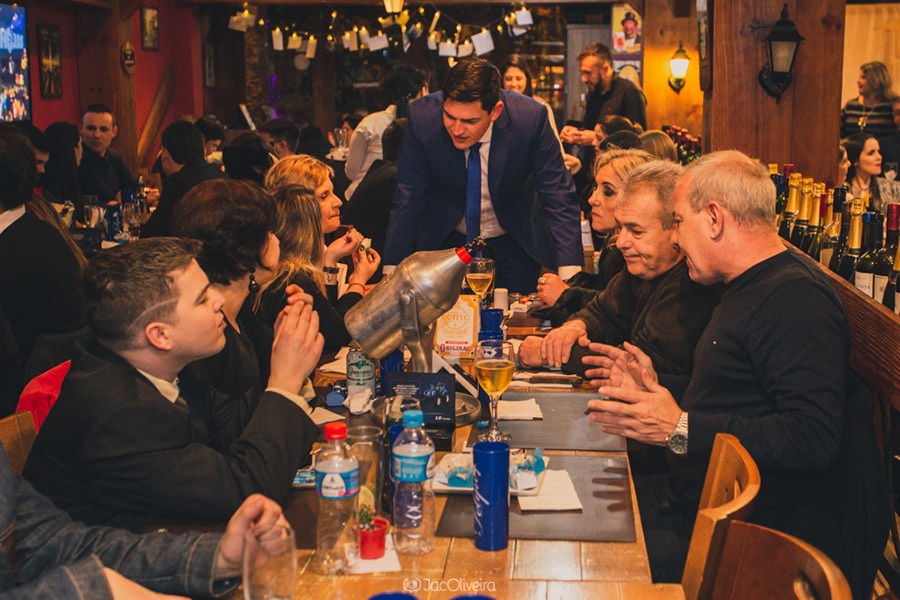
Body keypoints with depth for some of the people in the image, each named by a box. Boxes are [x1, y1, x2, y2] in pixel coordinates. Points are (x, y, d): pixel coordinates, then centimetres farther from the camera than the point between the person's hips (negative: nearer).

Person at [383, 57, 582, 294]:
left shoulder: (530, 118, -28)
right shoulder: (422, 117, -24)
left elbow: (559, 197, -23)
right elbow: (408, 201, -16)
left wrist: (569, 276, -33)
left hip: (515, 240, 0)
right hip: (448, 237, 1)